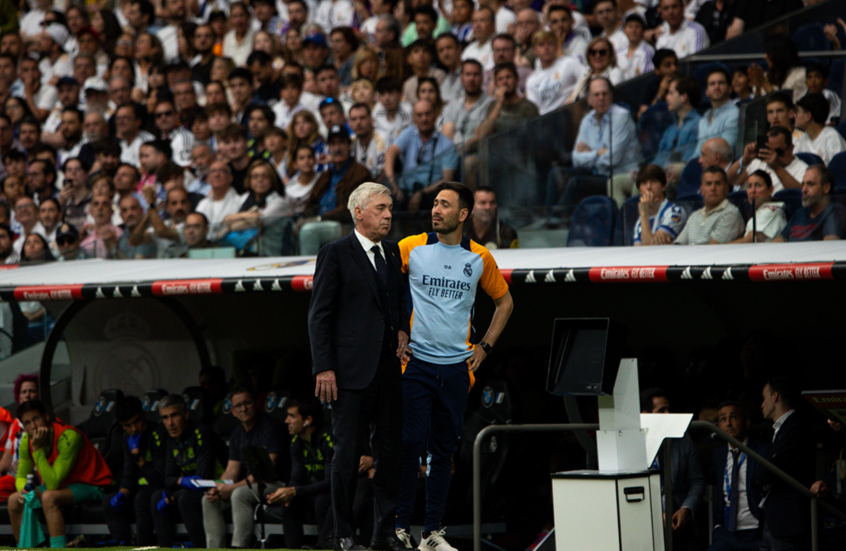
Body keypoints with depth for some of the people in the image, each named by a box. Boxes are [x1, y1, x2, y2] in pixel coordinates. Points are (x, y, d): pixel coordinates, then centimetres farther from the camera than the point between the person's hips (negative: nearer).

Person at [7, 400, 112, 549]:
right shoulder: (26, 441, -5)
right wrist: (24, 489, -18)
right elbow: (21, 476, 6)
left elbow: (53, 483, -32)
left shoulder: (68, 437, -28)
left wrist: (37, 449, -34)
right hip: (65, 486, 8)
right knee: (15, 500, -6)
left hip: (92, 485, -8)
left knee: (49, 497, -34)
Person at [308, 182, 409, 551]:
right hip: (351, 369, -6)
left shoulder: (394, 253, 15)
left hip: (389, 368, 6)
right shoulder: (336, 254, -3)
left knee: (391, 451, 6)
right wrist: (323, 368, -11)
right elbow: (319, 316, -5)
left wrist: (403, 330, 6)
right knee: (347, 452, -2)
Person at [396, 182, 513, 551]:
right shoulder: (411, 248, -1)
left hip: (456, 366, 3)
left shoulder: (480, 258, 5)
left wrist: (484, 347, 12)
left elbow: (504, 302, 19)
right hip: (416, 363, -2)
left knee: (444, 450, 6)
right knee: (410, 443, -9)